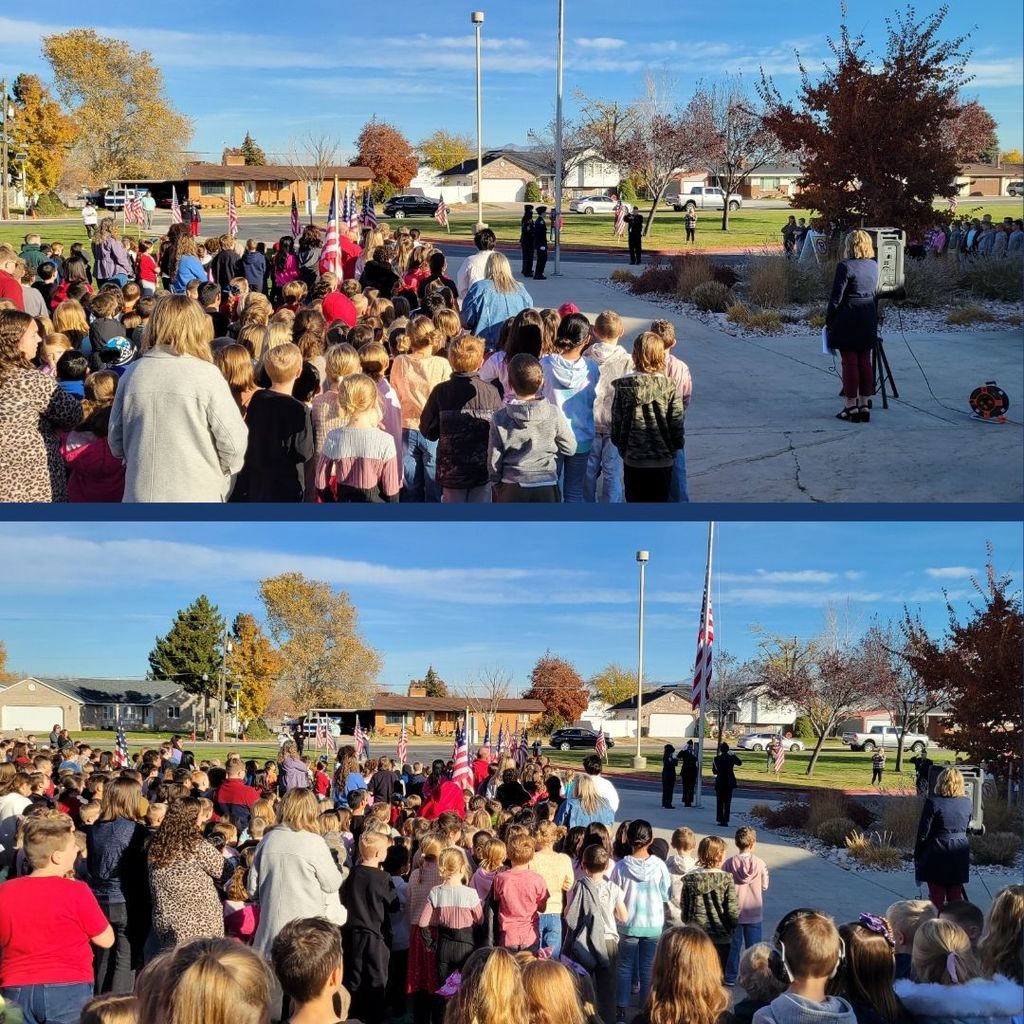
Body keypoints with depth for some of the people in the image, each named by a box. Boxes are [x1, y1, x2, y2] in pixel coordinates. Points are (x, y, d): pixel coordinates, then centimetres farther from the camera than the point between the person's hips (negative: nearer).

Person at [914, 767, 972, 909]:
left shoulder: (933, 802, -11)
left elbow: (923, 833, -10)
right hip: (960, 856, 4)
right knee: (956, 897, 11)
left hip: (937, 855, -4)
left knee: (936, 897, 2)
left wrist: (917, 856, 0)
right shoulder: (967, 803, 2)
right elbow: (967, 828, 14)